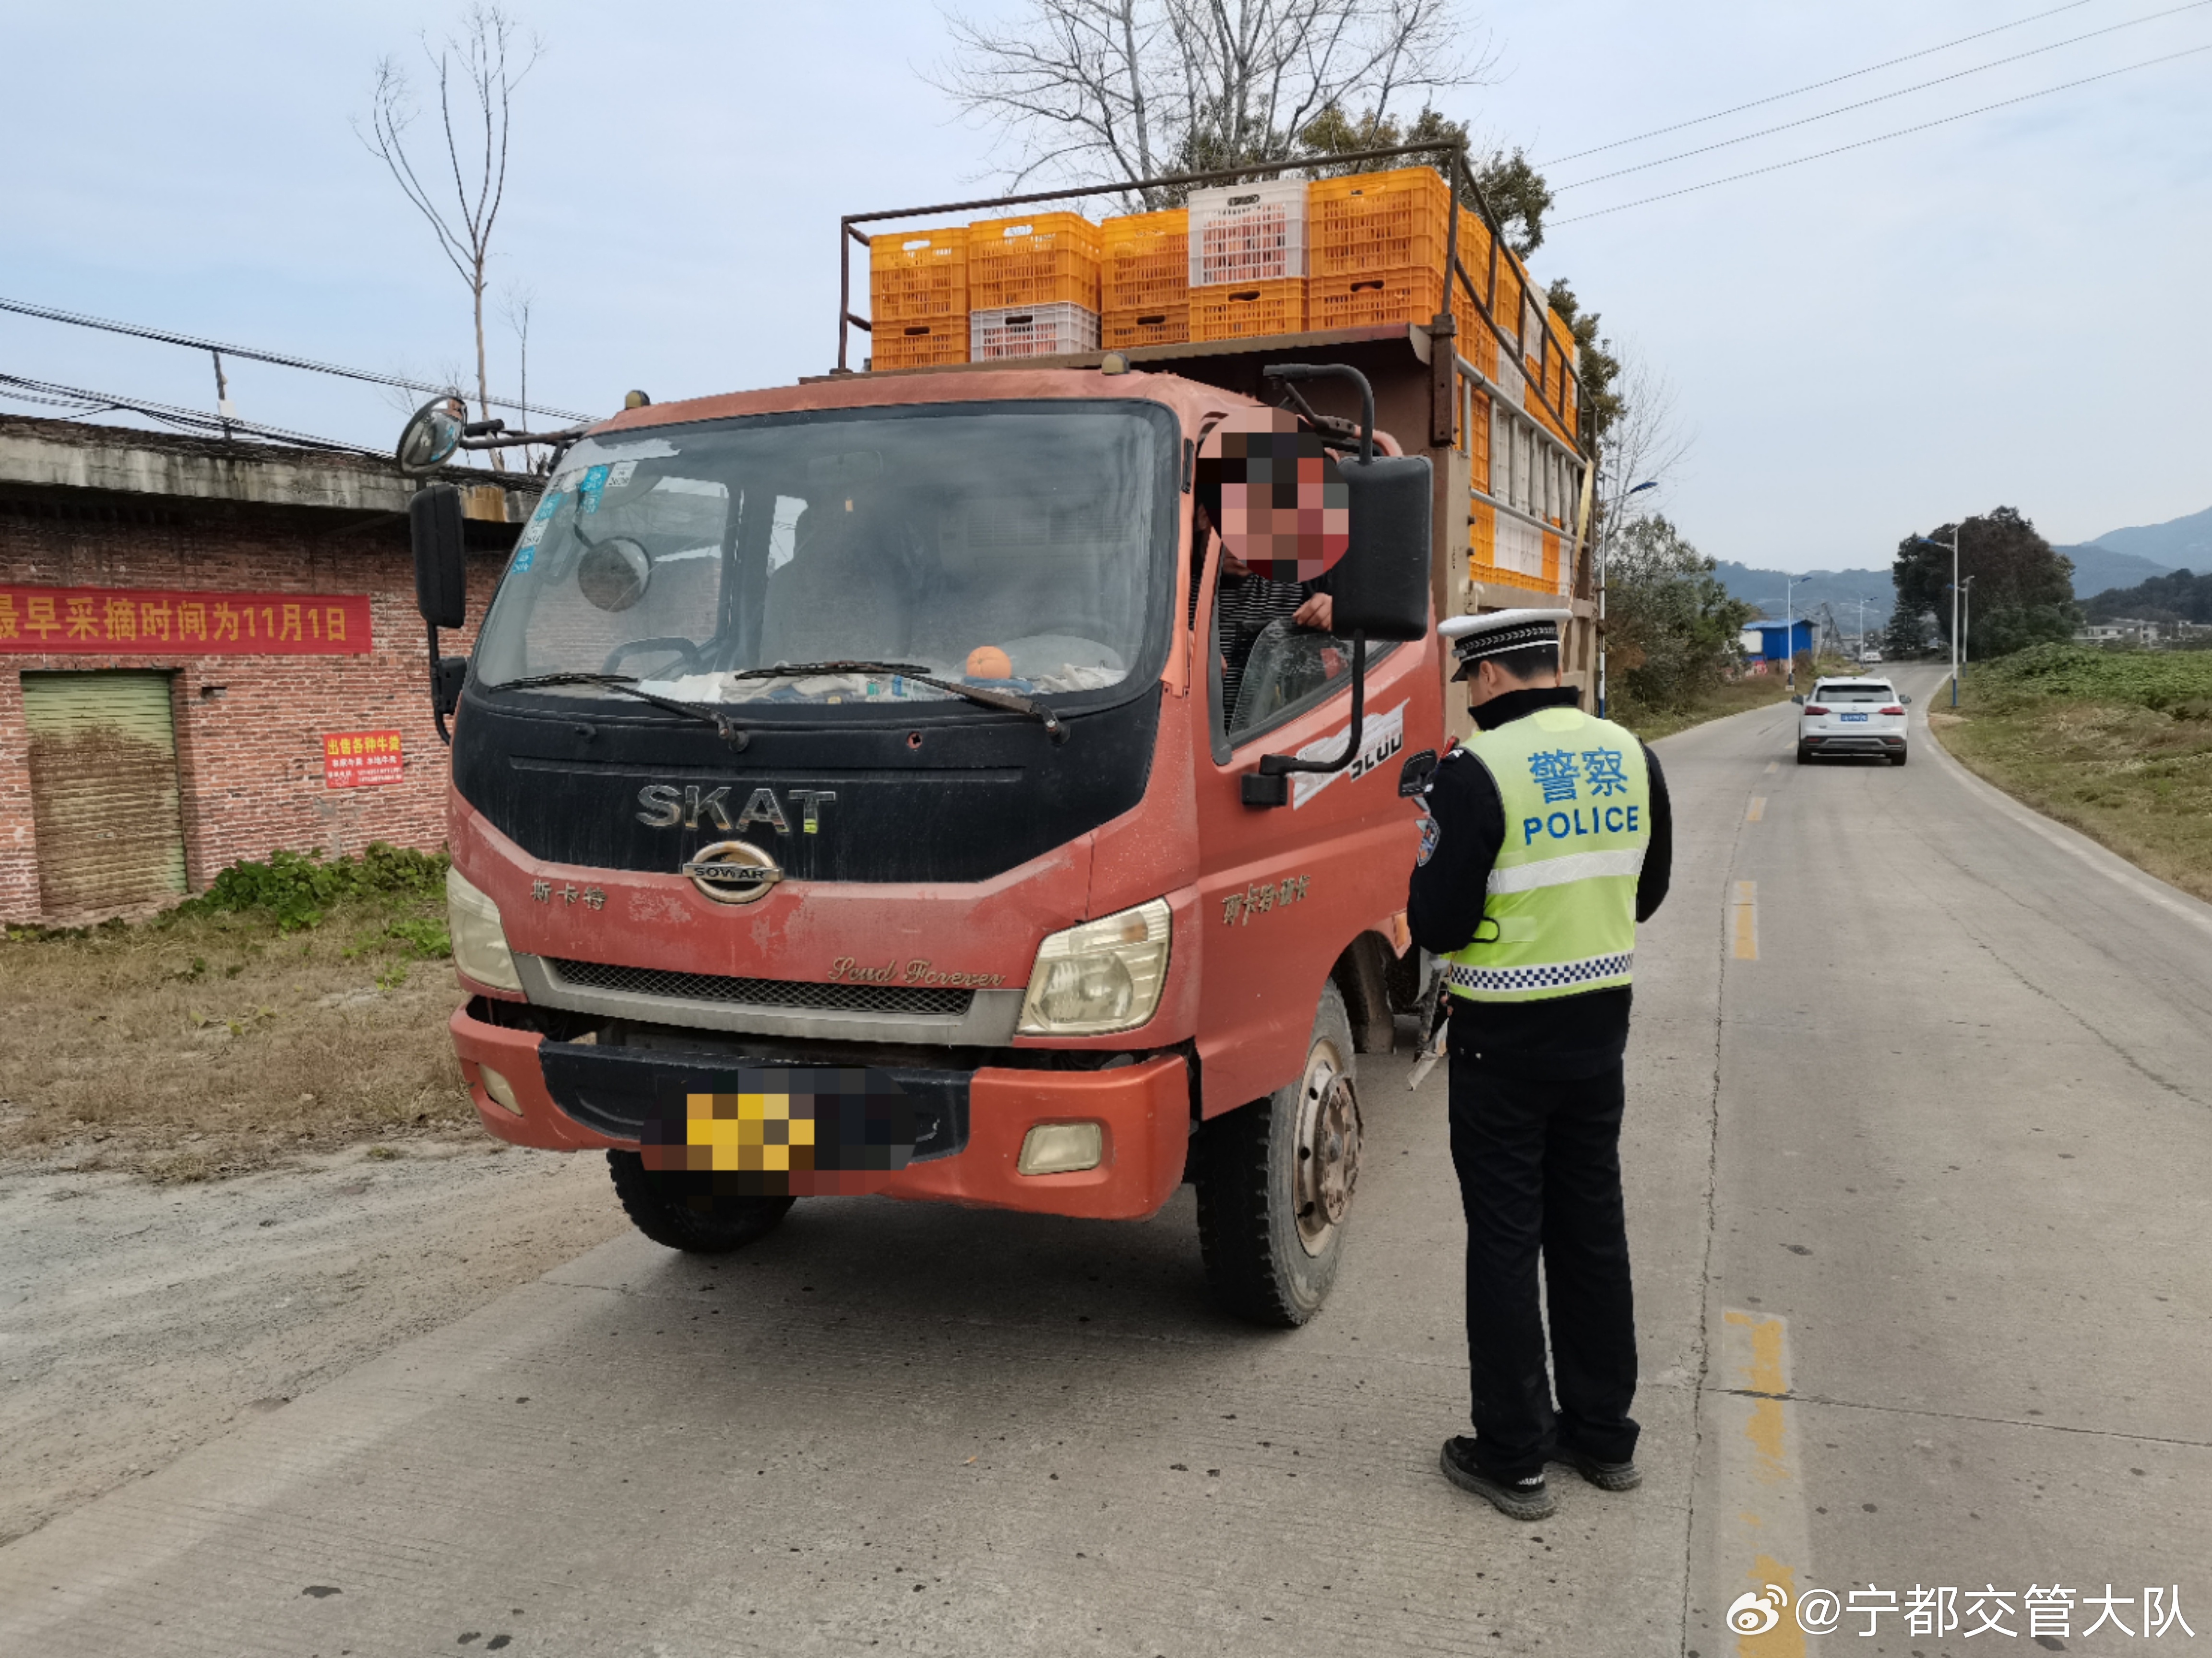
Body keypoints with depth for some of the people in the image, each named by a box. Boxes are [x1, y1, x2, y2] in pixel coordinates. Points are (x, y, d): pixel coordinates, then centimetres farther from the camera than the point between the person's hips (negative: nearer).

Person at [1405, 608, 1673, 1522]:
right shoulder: (1630, 755, 3)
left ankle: (1511, 1456, 14)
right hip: (1602, 1019, 6)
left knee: (1505, 1239, 4)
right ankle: (1602, 1435, 29)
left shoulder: (1476, 773, -18)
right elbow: (1647, 892, 12)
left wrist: (1425, 887, 3)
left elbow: (1437, 925, -18)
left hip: (1504, 1037, -6)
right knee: (1592, 1228, 17)